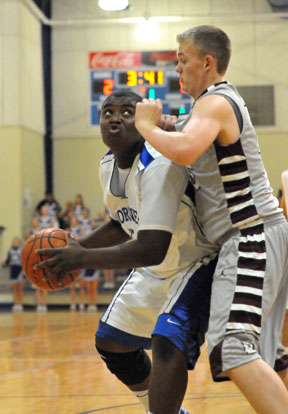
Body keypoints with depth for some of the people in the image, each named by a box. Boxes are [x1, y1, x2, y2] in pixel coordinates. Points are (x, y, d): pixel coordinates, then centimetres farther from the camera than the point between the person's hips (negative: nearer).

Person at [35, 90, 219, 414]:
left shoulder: (158, 167, -32)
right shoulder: (108, 167, -3)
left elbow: (152, 251, -39)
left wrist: (82, 259, -34)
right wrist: (77, 245, 1)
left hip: (197, 264, -9)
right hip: (154, 270, 10)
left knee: (167, 343, -31)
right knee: (111, 342, 17)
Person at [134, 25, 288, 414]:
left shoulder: (214, 104, -12)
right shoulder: (225, 100, 20)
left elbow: (184, 151, -33)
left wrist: (147, 125, -15)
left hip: (252, 237, -11)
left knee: (232, 349, -23)